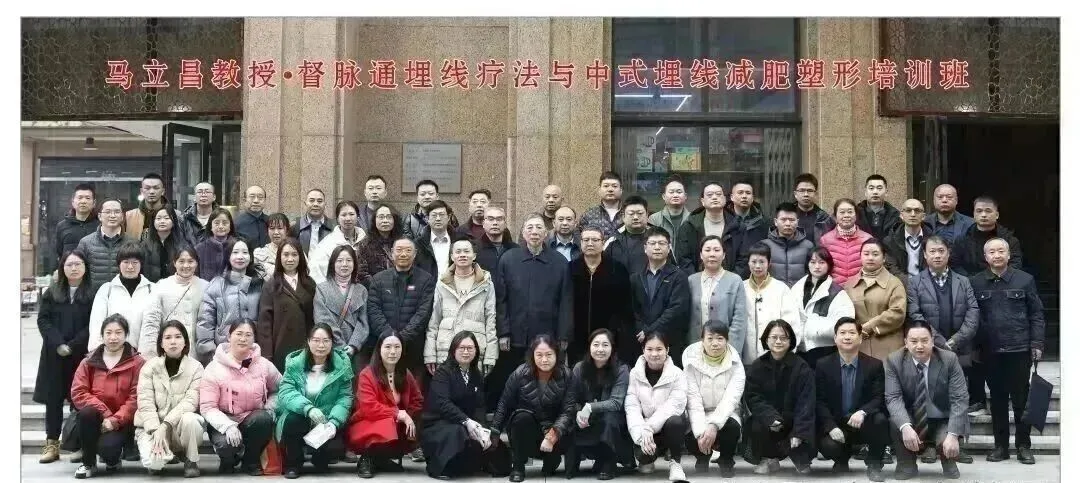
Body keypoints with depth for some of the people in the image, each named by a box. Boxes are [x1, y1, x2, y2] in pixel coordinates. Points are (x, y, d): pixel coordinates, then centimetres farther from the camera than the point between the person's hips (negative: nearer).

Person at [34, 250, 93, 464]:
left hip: (81, 355, -3)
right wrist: (58, 344, -10)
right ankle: (52, 444, 11)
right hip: (54, 355, 3)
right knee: (53, 398, 5)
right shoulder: (52, 292, 11)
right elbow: (43, 320, 4)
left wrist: (72, 346, -13)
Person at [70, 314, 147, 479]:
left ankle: (113, 459, 10)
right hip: (95, 418, 3)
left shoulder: (137, 363, -1)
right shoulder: (89, 361, 7)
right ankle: (89, 463, -11)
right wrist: (104, 412, -18)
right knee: (86, 413, -32)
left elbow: (136, 398, -8)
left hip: (122, 421, -3)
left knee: (107, 447, -31)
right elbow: (78, 393, -4)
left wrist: (115, 419, -20)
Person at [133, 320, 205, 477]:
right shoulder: (149, 366, -3)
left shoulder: (195, 367, -5)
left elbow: (190, 402, -15)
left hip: (180, 426, 0)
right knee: (154, 460, -30)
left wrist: (165, 426, -27)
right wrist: (156, 431, -25)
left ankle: (191, 460, -7)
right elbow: (145, 404, -11)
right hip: (152, 426, 0)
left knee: (189, 419, -36)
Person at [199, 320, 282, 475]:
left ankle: (250, 462, -6)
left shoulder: (264, 365, -1)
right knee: (225, 444, -35)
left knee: (264, 418, -33)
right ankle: (228, 461, 6)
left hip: (253, 421, 3)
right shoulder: (214, 368, -10)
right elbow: (207, 407, -13)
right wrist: (228, 426, -29)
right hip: (223, 422, -3)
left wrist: (270, 408, -4)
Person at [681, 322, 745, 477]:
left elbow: (731, 398, -17)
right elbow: (693, 399, -14)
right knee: (691, 437, -30)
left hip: (725, 414, 0)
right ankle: (703, 458, 10)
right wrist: (701, 431, -27)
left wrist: (714, 425, -32)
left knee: (732, 427, -34)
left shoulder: (735, 364, -7)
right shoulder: (692, 361, -7)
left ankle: (726, 460, 2)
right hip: (700, 416, 0)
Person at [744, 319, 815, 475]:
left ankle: (800, 457, 14)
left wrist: (799, 432, -27)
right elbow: (753, 398, -9)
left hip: (794, 419, -1)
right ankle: (769, 459, 0)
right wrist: (770, 417, -28)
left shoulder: (802, 367, -8)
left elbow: (807, 401, -15)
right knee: (757, 426, -30)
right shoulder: (756, 367, -2)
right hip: (767, 417, 2)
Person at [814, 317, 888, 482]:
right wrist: (832, 427, -20)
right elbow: (820, 401, -4)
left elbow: (878, 399, -8)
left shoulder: (874, 365, -1)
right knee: (828, 446, -31)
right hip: (835, 425, 0)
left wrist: (862, 412, -30)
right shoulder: (823, 365, -1)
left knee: (880, 420, -33)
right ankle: (842, 460, 11)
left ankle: (874, 465, -8)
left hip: (864, 424, 0)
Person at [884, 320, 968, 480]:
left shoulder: (949, 359, -13)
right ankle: (906, 465, -4)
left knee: (947, 441, -30)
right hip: (910, 421, 0)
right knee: (895, 421, -31)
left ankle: (949, 465, 9)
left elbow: (959, 399, -19)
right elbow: (893, 398, -21)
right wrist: (905, 426, -41)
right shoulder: (894, 361, -12)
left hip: (941, 422, 0)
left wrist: (953, 435, -33)